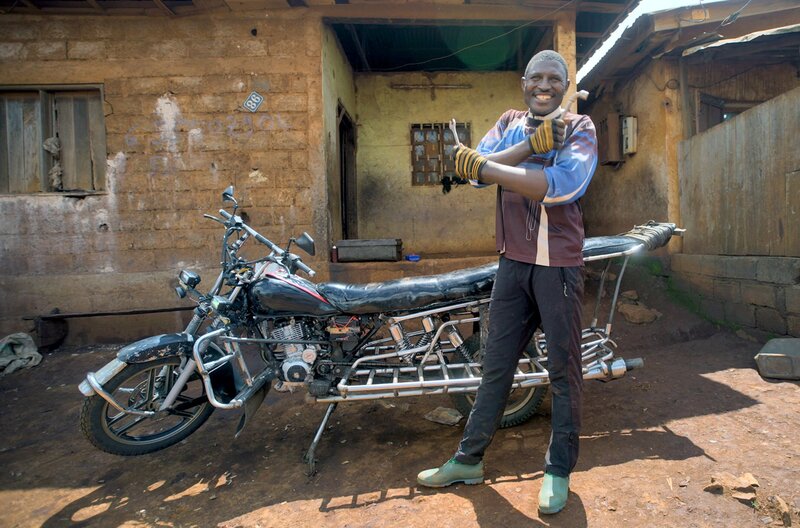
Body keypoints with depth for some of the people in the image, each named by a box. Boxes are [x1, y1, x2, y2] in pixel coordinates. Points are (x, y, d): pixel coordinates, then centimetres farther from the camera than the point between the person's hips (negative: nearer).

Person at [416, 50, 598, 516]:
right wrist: (533, 144, -19)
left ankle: (559, 469, 24)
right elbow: (479, 172, -7)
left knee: (563, 368, 6)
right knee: (496, 363, 11)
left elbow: (562, 185, -21)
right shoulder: (509, 123, 12)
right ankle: (469, 460, 25)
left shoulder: (580, 128, 0)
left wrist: (483, 166, -22)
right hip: (513, 262, 4)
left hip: (559, 264, -3)